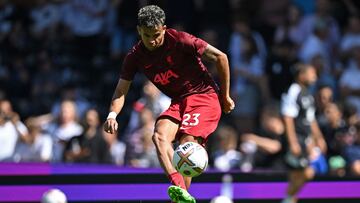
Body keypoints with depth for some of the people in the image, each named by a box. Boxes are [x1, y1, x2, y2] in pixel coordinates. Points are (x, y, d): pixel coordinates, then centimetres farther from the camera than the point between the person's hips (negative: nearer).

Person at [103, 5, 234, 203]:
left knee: (186, 146, -23)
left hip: (205, 96, -5)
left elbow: (220, 57, -9)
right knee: (159, 135, -25)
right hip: (178, 102, 5)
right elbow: (120, 91, 2)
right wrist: (112, 115, -19)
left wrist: (225, 96, -3)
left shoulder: (180, 41, -16)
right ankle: (179, 187, -43)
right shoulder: (135, 57, -2)